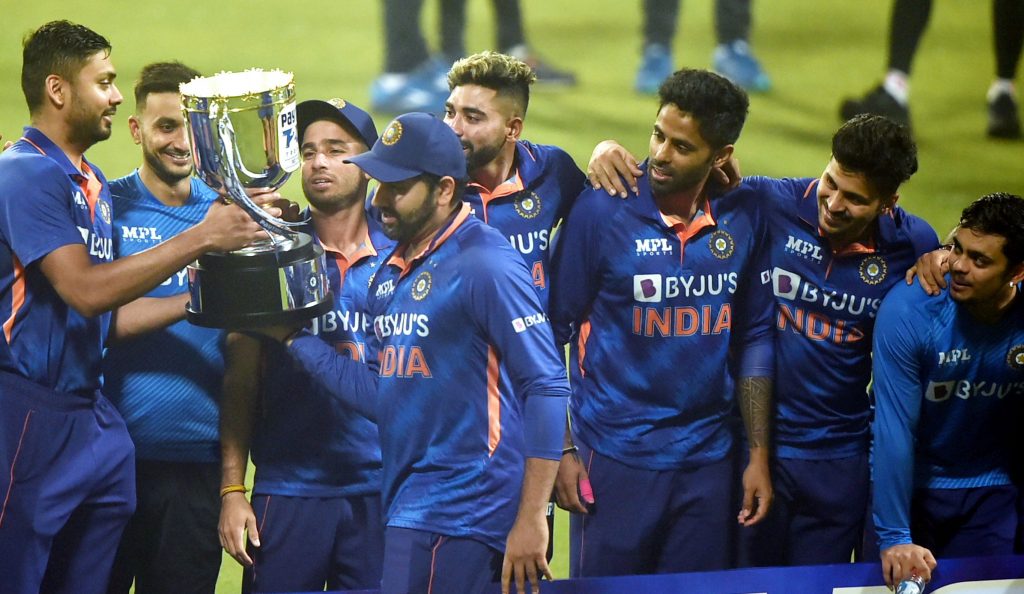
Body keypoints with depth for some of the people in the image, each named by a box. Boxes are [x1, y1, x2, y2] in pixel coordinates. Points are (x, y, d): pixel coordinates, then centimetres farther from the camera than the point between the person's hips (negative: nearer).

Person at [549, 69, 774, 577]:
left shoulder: (743, 218, 0)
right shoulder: (602, 210, -9)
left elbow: (753, 339, 8)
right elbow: (555, 333, -5)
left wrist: (759, 456, 6)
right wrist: (562, 450, -8)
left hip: (708, 459, 3)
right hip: (613, 458, -3)